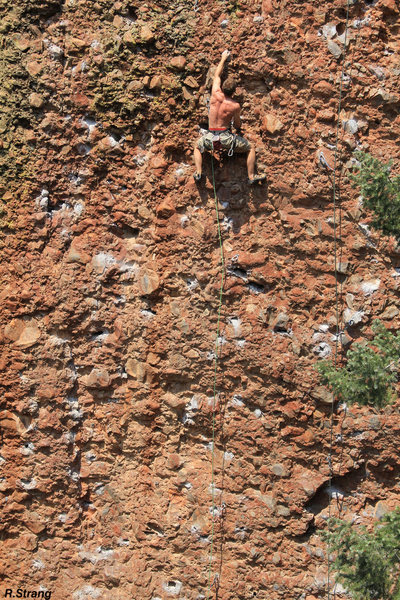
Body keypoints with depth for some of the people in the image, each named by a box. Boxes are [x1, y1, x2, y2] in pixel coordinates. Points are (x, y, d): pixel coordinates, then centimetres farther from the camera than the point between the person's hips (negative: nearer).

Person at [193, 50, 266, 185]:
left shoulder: (216, 94, -4)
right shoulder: (235, 106, -9)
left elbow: (217, 75, 14)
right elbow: (237, 123, 7)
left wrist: (223, 59, 28)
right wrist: (238, 131, 31)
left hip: (210, 137, 3)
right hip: (226, 137, -3)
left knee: (197, 147, 33)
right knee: (251, 148, 16)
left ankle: (198, 173, 17)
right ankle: (252, 176, 14)